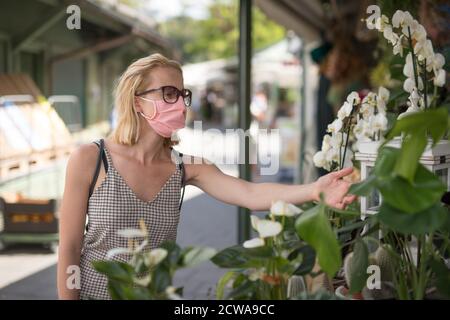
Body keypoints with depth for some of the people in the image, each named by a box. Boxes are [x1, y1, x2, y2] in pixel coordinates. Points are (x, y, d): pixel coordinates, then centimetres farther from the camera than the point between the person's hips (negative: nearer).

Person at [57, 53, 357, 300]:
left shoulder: (186, 167, -7)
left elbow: (250, 194, -23)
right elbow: (70, 248, -12)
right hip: (95, 291, -3)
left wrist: (312, 191, -40)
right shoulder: (89, 159, -15)